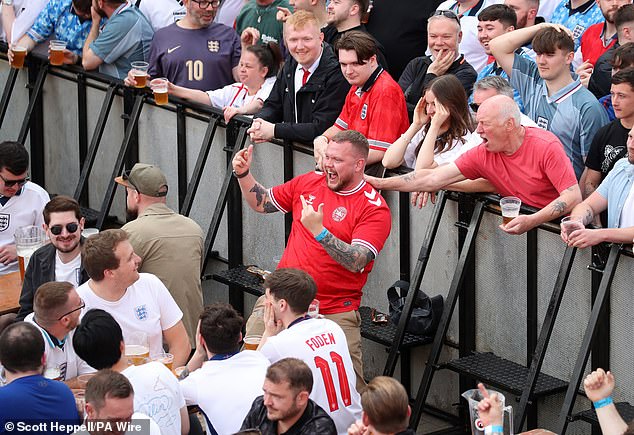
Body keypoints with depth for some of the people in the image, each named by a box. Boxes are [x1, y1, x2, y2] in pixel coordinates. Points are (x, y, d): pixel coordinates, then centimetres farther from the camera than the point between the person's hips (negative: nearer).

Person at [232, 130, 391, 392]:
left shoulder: (374, 209, -7)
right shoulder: (308, 183, 10)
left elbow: (357, 262, -19)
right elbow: (262, 203, 24)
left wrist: (319, 231, -29)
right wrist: (243, 175, 8)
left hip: (335, 313, -4)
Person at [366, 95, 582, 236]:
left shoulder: (546, 146, -15)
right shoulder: (483, 154, 0)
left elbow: (573, 196, -22)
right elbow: (433, 179, 0)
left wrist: (531, 221, -35)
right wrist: (379, 183, -5)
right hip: (517, 223, 5)